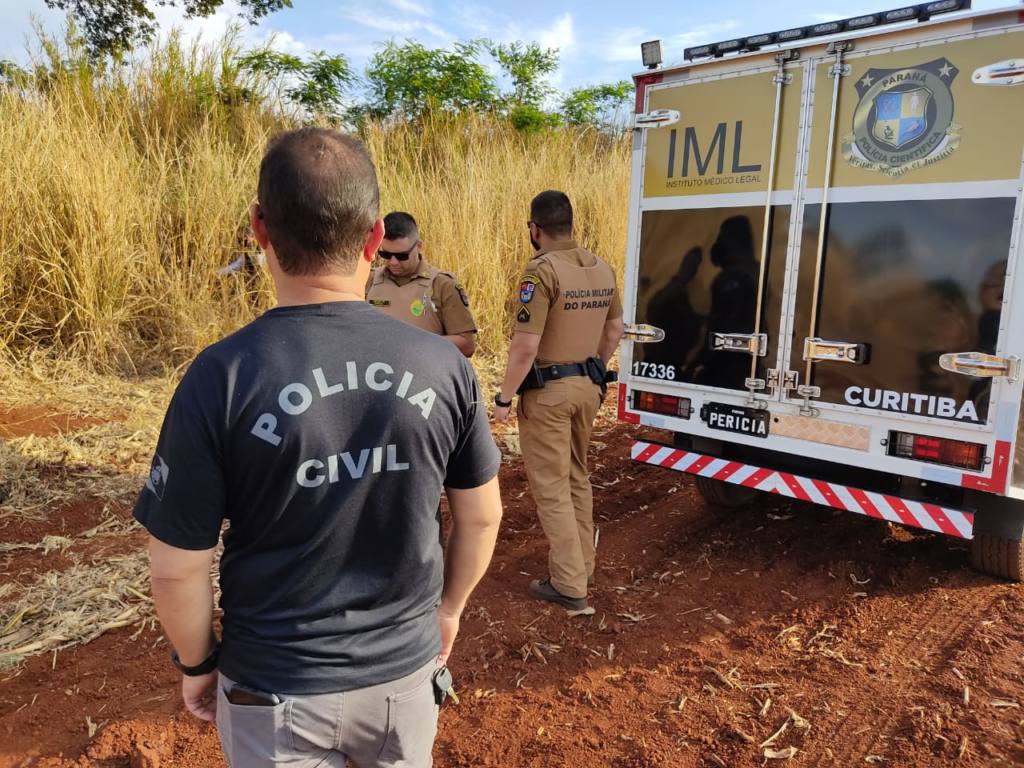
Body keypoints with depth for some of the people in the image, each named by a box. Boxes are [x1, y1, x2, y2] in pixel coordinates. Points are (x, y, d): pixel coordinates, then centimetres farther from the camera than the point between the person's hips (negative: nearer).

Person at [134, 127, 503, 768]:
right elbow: (482, 517, -4)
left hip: (276, 687, -1)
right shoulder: (443, 365, -15)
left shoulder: (222, 378, -22)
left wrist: (196, 663, 5)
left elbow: (178, 568, -14)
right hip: (405, 667, 2)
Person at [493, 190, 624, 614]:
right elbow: (615, 330, 14)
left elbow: (525, 346, -22)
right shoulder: (602, 269, 5)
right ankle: (582, 565, 32)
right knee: (577, 477, 21)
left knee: (551, 487, 3)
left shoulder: (542, 270, -18)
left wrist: (504, 397, -12)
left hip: (548, 390, -8)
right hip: (588, 386, 8)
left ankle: (569, 585, 9)